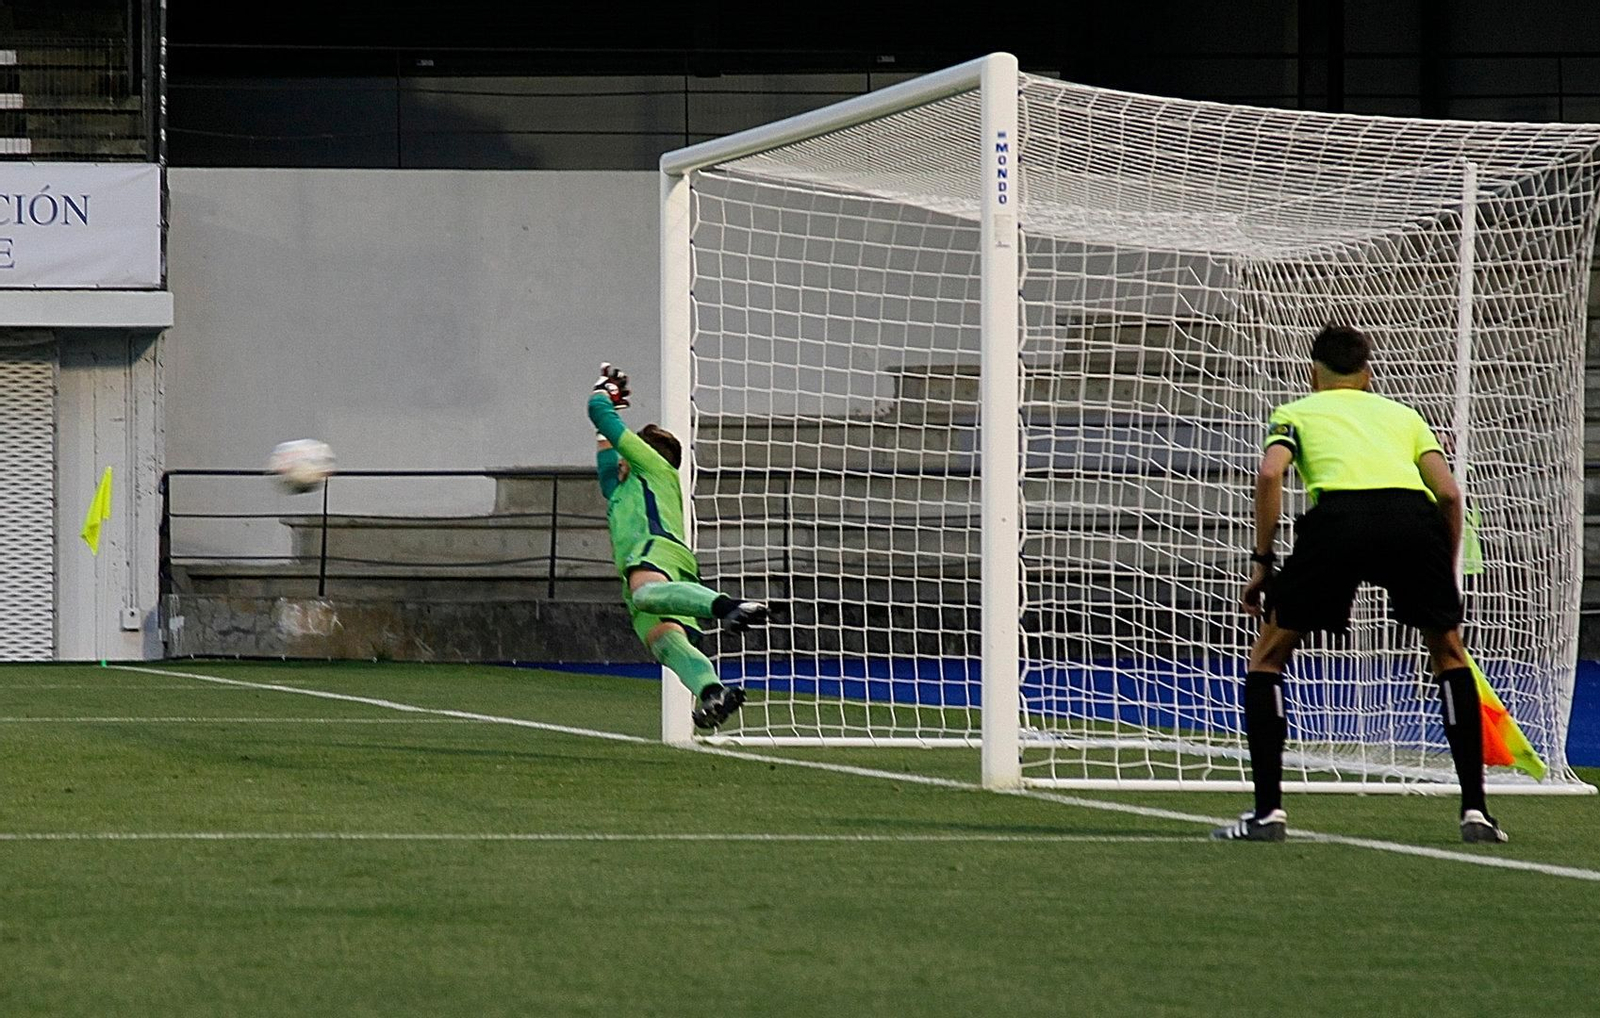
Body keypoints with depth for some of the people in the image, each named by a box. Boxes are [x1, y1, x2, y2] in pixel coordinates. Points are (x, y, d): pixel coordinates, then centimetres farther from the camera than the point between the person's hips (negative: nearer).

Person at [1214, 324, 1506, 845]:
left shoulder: (1295, 413, 29)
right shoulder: (1403, 415, 35)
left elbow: (1269, 474, 7)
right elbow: (1448, 493, 20)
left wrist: (1262, 561, 11)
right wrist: (1446, 578, 28)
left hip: (1338, 514, -2)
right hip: (1414, 515, 2)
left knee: (1267, 656, 17)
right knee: (1448, 652, 25)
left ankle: (1268, 810, 7)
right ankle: (1474, 809, 17)